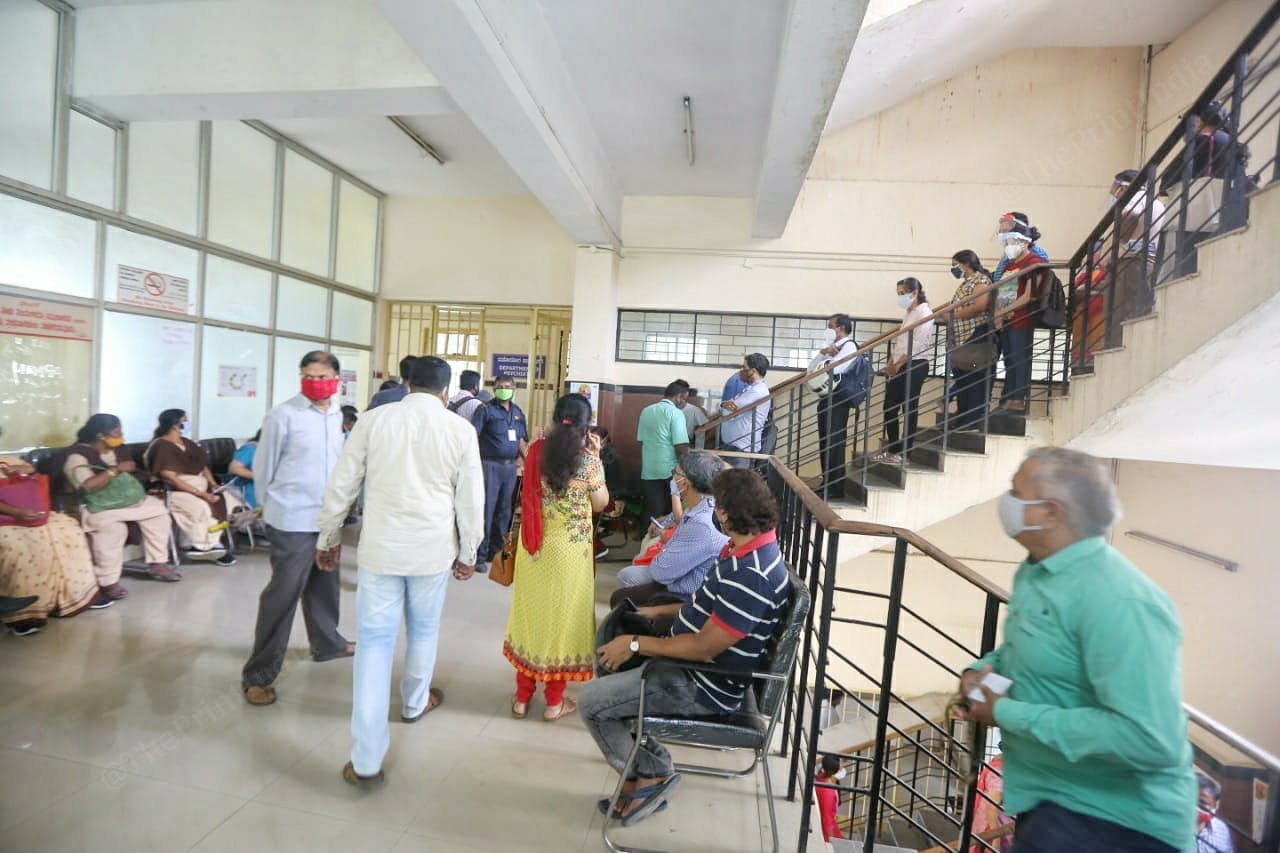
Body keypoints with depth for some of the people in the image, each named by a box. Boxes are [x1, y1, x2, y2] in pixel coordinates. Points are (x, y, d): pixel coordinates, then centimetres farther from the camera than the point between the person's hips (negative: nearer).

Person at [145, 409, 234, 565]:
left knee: (225, 500, -15)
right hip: (177, 490, -8)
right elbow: (169, 478, -18)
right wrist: (199, 493, -24)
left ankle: (210, 544, -10)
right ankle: (208, 545, -17)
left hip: (201, 486, 8)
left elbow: (203, 466, 16)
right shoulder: (161, 446, -10)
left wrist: (213, 483, -4)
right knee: (201, 506, -34)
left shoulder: (187, 443, 16)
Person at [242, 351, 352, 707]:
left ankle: (326, 642, 41)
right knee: (282, 595, -1)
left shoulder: (337, 415, 7)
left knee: (325, 585, 21)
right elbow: (263, 467, -5)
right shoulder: (283, 415, -13)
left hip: (328, 516, 7)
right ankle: (258, 674, 13)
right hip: (293, 520, -7)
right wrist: (271, 507, 4)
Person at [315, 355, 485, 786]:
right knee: (424, 629, 22)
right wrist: (467, 552, 11)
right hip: (433, 547, 0)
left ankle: (367, 758, 10)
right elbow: (470, 499, -1)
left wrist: (329, 537, 16)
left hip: (381, 545, 0)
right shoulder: (460, 429, -5)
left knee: (374, 642, 6)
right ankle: (414, 702, 46)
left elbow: (342, 484, 2)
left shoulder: (373, 419, -2)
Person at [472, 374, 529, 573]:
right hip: (490, 465, -6)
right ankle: (479, 556, 6)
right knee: (486, 510, -3)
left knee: (503, 511, 13)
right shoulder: (485, 410, -4)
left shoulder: (518, 413, 14)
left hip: (511, 467, 6)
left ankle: (495, 551, 27)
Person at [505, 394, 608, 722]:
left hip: (534, 544, 4)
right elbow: (601, 503, -1)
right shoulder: (587, 458, -13)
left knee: (531, 611, 16)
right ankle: (554, 701, 24)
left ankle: (522, 696, 30)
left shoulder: (537, 450, -3)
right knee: (562, 613, 10)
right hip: (570, 548, -3)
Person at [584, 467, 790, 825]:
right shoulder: (749, 548, -1)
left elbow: (703, 647, -28)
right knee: (611, 665, 18)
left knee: (591, 701, -5)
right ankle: (646, 763, 20)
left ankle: (651, 775, 14)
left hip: (703, 687, -10)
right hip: (691, 663, 10)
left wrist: (636, 645, -18)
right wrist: (659, 611, 13)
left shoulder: (750, 576, -32)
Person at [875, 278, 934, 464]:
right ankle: (892, 450, 15)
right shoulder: (909, 314, 20)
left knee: (909, 409, -4)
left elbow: (918, 344, -17)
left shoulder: (924, 312, -7)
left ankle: (901, 453, 1)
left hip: (915, 365, -9)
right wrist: (891, 364, 6)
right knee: (889, 408, 7)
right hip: (900, 367, 9)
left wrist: (898, 364, -15)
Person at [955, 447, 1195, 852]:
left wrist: (1007, 714, -28)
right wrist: (985, 667, -4)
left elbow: (1150, 740, -33)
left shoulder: (1117, 602, -29)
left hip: (1113, 818, -9)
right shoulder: (1035, 571, 2)